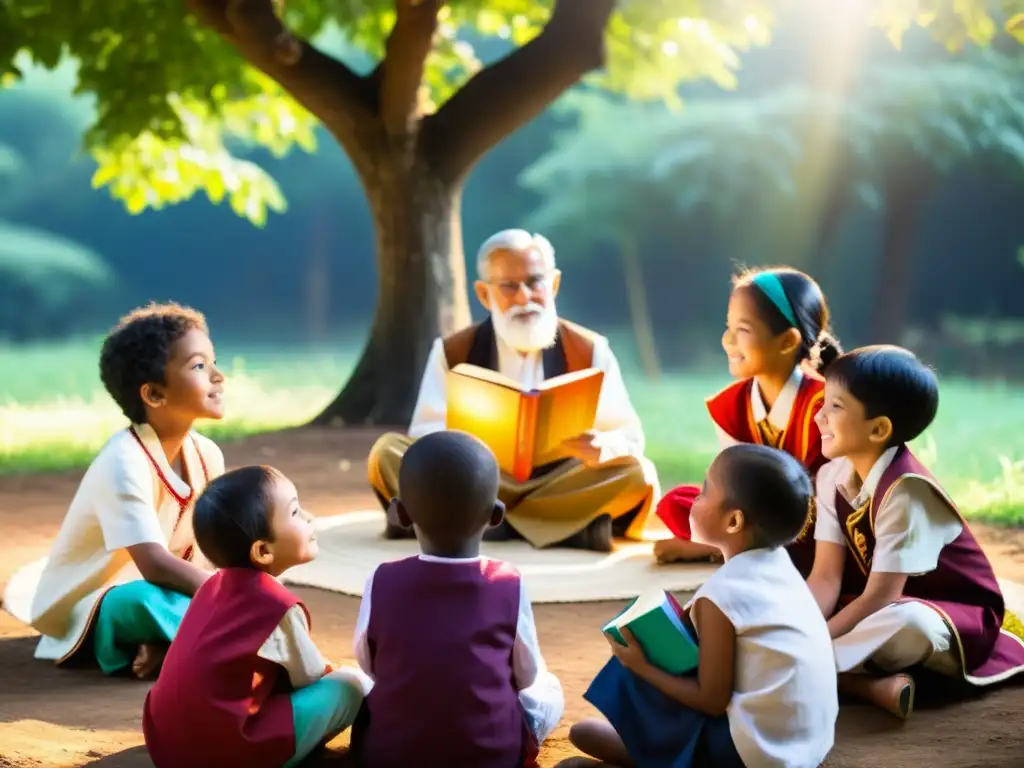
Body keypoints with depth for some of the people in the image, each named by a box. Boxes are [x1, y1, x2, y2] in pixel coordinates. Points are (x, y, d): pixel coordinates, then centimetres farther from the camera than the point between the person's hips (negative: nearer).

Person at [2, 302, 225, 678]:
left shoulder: (207, 455, -5)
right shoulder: (125, 462, -26)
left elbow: (203, 555, -5)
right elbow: (154, 565, -33)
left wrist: (163, 636, -18)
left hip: (150, 592, 8)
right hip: (89, 611, -8)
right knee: (145, 600, -38)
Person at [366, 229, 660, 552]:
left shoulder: (590, 351, 3)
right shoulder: (452, 352, 4)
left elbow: (630, 436, -2)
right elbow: (424, 432, -5)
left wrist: (601, 449, -28)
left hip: (558, 486, 1)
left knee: (639, 474, -27)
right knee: (387, 452, -20)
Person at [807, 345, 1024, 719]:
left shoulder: (905, 491, -27)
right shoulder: (832, 477, -5)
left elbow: (879, 598, -26)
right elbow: (825, 578, -8)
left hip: (957, 617, -7)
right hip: (879, 607, 8)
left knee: (907, 624, -42)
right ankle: (871, 684, -24)